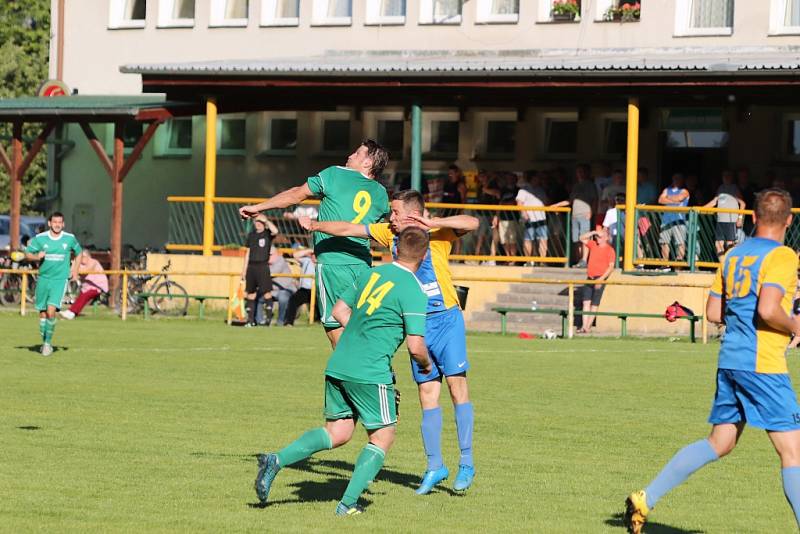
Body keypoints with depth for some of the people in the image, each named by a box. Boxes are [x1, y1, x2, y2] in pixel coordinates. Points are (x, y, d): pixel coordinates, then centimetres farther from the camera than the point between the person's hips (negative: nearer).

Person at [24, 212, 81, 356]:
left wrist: (75, 271, 10)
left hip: (60, 279, -2)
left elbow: (78, 252, 18)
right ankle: (44, 342, 24)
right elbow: (27, 254, 4)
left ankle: (48, 342, -5)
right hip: (43, 278, 2)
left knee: (51, 311, -17)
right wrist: (36, 256, -17)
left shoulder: (69, 238, 0)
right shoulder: (40, 238, -1)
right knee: (42, 313, 7)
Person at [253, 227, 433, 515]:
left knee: (336, 433, 16)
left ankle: (276, 460, 0)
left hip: (337, 366, 7)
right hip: (371, 373, -7)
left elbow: (339, 311, 19)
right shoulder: (414, 292, -10)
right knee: (382, 438, 9)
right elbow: (416, 347, -13)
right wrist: (426, 365, 9)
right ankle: (348, 503, 2)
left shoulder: (370, 274, 11)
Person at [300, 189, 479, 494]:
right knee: (427, 394, 4)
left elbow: (472, 223, -25)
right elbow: (350, 229, 12)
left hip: (447, 319, -5)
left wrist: (431, 224, -28)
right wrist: (316, 226, 4)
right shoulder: (390, 233, 7)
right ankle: (434, 467, 9)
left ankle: (466, 463, -3)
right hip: (417, 324, 5)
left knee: (457, 386, -8)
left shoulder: (437, 235, -10)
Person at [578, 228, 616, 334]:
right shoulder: (593, 245, 11)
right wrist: (593, 232, 1)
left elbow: (611, 267, -11)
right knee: (586, 301, -2)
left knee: (594, 304, -2)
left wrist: (601, 278, -19)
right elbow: (582, 238, 14)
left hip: (600, 278, -6)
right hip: (590, 277, 6)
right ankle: (584, 326, -5)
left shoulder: (610, 250, -7)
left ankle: (588, 327, 0)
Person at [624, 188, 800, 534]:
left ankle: (646, 499, 14)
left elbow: (714, 312, 15)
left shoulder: (733, 255, 13)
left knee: (720, 443, 17)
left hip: (729, 360, 8)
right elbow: (768, 310, -22)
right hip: (763, 365, -8)